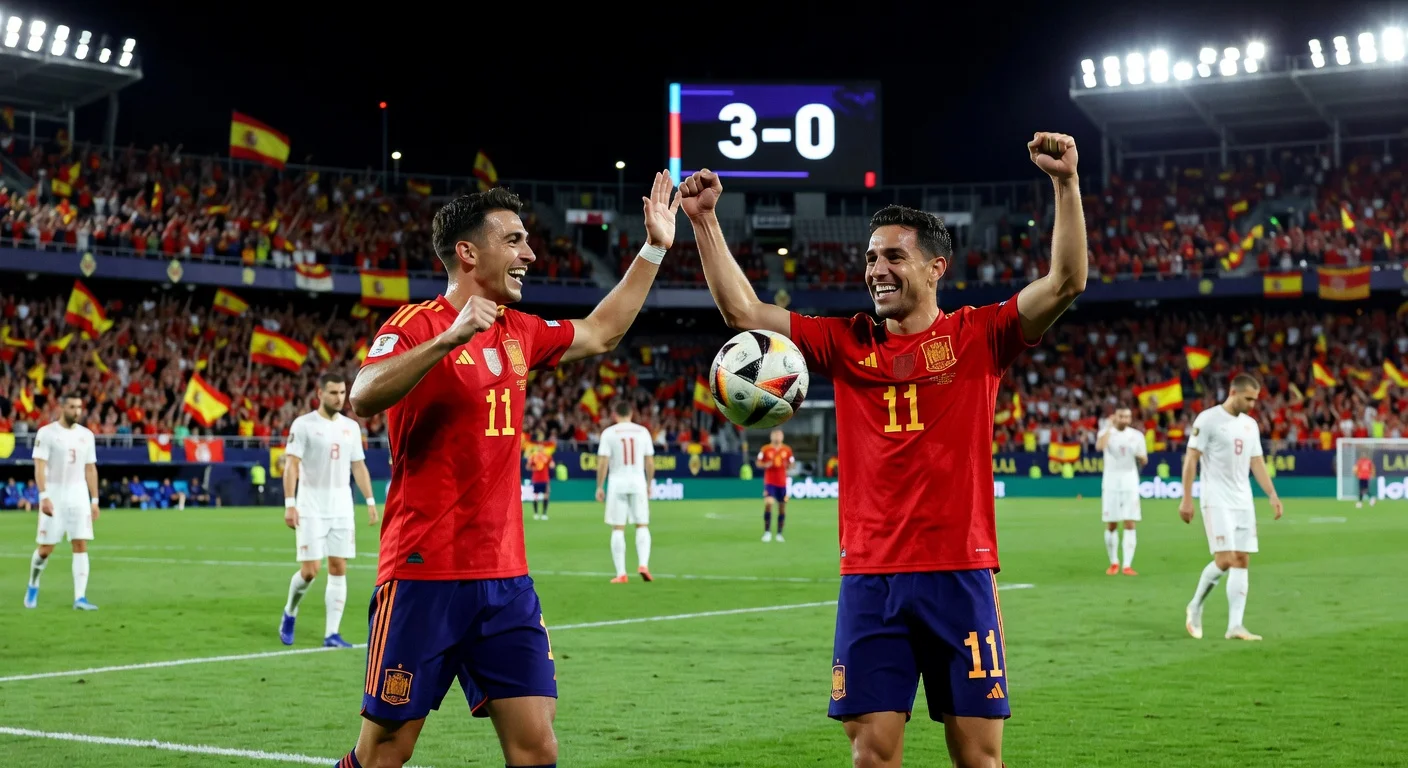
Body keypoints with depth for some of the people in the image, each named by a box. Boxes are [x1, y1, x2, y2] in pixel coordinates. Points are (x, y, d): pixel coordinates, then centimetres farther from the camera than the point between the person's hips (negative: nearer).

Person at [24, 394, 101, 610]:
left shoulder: (86, 435, 9)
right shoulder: (46, 433, -6)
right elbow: (39, 466, -11)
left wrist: (94, 500, 10)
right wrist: (43, 496, -22)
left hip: (78, 496, 4)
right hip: (54, 495, -4)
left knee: (81, 546, -5)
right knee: (46, 548, 1)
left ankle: (80, 598, -6)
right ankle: (33, 585, 28)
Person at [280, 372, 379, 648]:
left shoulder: (351, 427, 9)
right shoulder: (303, 424, -6)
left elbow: (359, 466, 14)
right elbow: (291, 464, -10)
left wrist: (370, 501, 7)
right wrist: (289, 503, -17)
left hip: (342, 507, 5)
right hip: (311, 507, -4)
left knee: (339, 569, 0)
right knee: (309, 570, -7)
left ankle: (332, 634, 3)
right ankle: (289, 614, 21)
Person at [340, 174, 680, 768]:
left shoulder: (518, 333, 14)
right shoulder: (417, 324, -8)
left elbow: (600, 334, 31)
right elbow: (363, 398, -26)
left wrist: (654, 249, 29)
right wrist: (449, 338, -35)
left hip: (505, 579, 6)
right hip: (425, 577, -6)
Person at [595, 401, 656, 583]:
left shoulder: (609, 432, -3)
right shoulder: (643, 431, 4)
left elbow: (603, 462, -7)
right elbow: (650, 462, 6)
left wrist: (600, 487, 1)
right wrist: (649, 484, 18)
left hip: (617, 483, -1)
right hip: (638, 482, 1)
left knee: (618, 529, 3)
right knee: (642, 526, 10)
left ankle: (621, 574, 2)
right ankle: (643, 564, -9)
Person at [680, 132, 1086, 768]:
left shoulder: (978, 335, 3)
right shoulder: (846, 344, 9)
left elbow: (1066, 283, -7)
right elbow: (742, 312, 7)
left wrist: (1066, 184, -16)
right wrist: (705, 221, 2)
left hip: (961, 576, -2)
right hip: (869, 579, 2)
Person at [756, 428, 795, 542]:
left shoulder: (787, 450, 4)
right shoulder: (765, 449, -1)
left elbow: (791, 464, 11)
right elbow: (758, 463, 4)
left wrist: (787, 465, -11)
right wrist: (766, 465, -16)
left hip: (782, 483, 3)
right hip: (769, 482, -3)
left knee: (782, 507, 4)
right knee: (768, 503, -20)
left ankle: (779, 534, 16)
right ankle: (767, 532, -11)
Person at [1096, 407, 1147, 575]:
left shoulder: (1136, 435, 6)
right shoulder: (1107, 432, 0)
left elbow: (1144, 461, 9)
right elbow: (1099, 446, -23)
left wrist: (1139, 455, -13)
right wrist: (1110, 427, -18)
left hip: (1130, 483, 1)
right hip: (1111, 483, -1)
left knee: (1130, 524, -6)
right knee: (1111, 525, 4)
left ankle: (1127, 565, -7)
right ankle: (1114, 562, 18)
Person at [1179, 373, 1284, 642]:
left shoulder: (1250, 424, 13)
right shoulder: (1208, 419, -8)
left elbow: (1257, 462, 17)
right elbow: (1191, 459, -9)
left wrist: (1272, 495, 7)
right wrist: (1186, 498, -14)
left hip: (1243, 503, 7)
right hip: (1217, 502, -7)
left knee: (1242, 561, 0)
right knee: (1225, 560, -13)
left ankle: (1235, 626, 0)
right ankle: (1195, 607, 10)